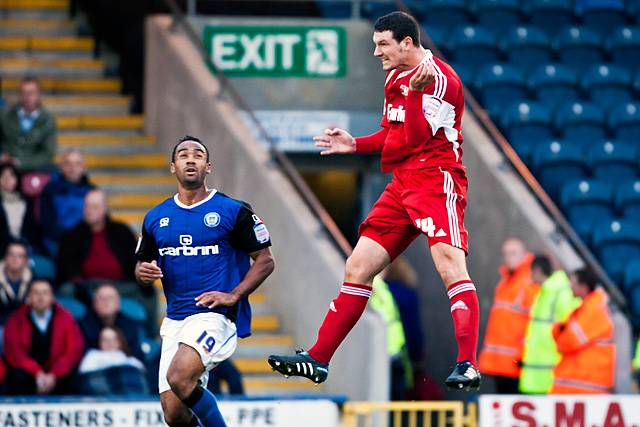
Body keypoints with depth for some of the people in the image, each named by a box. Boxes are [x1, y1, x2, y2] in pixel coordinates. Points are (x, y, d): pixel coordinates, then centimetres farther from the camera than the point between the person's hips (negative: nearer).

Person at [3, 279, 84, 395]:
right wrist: (37, 373, -21)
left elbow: (74, 351, -5)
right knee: (19, 377, -32)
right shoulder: (17, 319, 0)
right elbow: (13, 352, -8)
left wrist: (54, 375, -19)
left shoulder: (65, 318, 2)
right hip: (28, 371, -1)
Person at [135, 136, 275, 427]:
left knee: (178, 377, -29)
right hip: (175, 320, 5)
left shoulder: (233, 211, -1)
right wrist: (143, 272, -4)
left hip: (216, 314, -5)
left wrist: (233, 295, -11)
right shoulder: (155, 218, 11)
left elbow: (265, 260, 1)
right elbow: (143, 265, 20)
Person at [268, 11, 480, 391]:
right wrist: (355, 145, 17)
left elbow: (415, 139, -20)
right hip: (402, 185, 9)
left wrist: (417, 90, -30)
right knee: (358, 269, 9)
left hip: (436, 180, -9)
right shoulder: (395, 77, 17)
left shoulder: (438, 78, -11)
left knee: (450, 265, -24)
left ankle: (468, 366, -32)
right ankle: (318, 360, 14)